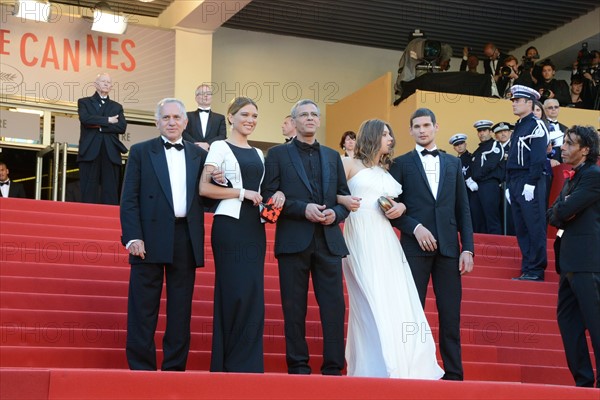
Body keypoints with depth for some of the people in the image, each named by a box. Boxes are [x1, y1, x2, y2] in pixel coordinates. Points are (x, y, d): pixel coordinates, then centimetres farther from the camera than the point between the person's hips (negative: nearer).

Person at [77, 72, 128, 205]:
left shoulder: (117, 107, 20)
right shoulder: (84, 102, 14)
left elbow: (122, 127, 2)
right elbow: (85, 119, -7)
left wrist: (100, 126, -5)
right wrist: (107, 120, -5)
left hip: (111, 154, 2)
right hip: (90, 152, -2)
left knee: (110, 193, -5)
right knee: (89, 193, -6)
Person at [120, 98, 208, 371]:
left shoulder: (198, 155, 15)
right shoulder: (141, 152, 7)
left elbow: (205, 198, 13)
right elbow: (129, 199, 1)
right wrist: (133, 237, -10)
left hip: (186, 241, 3)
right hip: (151, 239, -3)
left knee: (180, 309, 5)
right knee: (144, 309, -1)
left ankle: (174, 368, 11)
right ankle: (141, 368, 4)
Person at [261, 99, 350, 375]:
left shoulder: (333, 156, 18)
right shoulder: (278, 154, 7)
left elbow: (345, 196, 17)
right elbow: (269, 196, -2)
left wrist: (336, 213, -5)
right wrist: (303, 209, -14)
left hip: (328, 241, 3)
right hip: (293, 240, -3)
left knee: (334, 306, -1)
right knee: (294, 308, 1)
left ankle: (333, 368, 3)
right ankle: (298, 368, 7)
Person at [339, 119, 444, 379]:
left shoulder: (387, 172, 22)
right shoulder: (350, 164, 6)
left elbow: (400, 201, 27)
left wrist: (401, 207, 5)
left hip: (386, 241, 6)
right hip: (361, 239, -6)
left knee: (397, 302, -2)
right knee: (373, 303, -13)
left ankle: (401, 368, 2)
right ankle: (377, 370, -13)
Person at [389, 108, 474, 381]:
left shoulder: (453, 163, 16)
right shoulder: (401, 163, 9)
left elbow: (463, 210, 12)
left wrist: (468, 249, 3)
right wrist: (415, 228, -13)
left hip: (448, 248, 2)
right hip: (415, 247, -2)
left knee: (451, 316, 0)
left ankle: (454, 375, 3)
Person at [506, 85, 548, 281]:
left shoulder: (536, 125, -8)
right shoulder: (518, 127, 19)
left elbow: (538, 158, -15)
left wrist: (531, 184, -19)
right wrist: (509, 185, 18)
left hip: (530, 184, -9)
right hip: (515, 184, 9)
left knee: (535, 228, -6)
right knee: (521, 229, 8)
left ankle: (536, 271, -3)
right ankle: (527, 270, 12)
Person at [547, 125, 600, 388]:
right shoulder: (571, 178, 20)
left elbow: (565, 211, -17)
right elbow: (552, 215, 15)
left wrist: (562, 210, 3)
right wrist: (561, 214, -5)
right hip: (570, 260, 10)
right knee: (567, 319, 11)